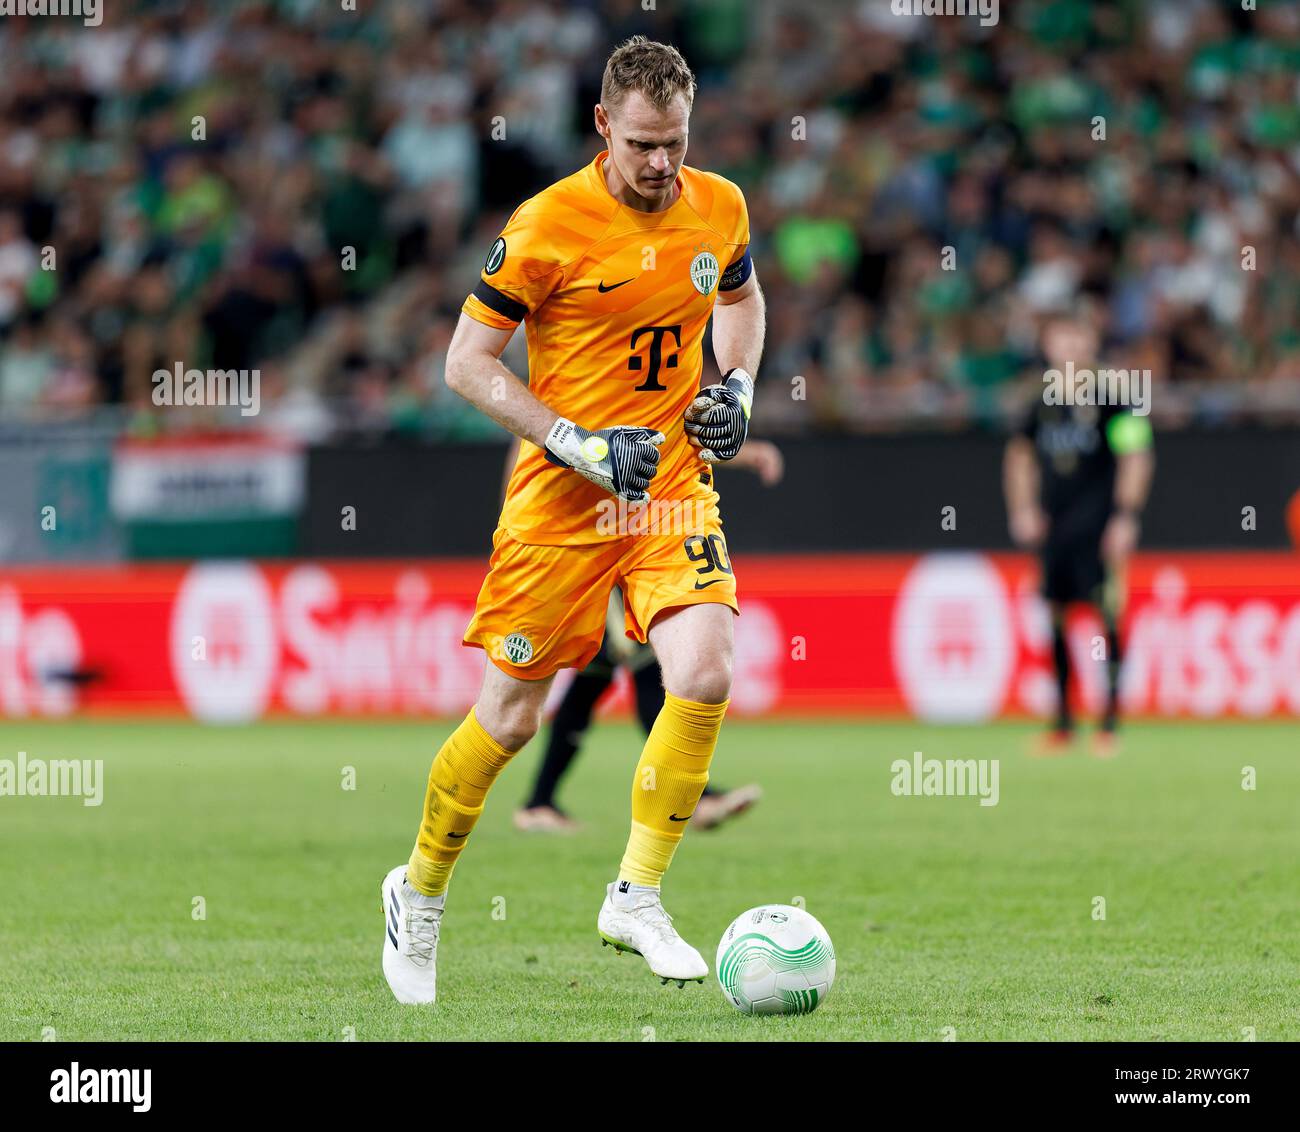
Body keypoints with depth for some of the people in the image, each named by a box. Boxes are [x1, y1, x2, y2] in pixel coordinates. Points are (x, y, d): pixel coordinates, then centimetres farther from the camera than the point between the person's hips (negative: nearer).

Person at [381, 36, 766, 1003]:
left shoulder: (720, 209, 1)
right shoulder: (549, 225, -14)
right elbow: (468, 362, -10)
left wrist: (736, 391, 4)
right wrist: (582, 446, -17)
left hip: (675, 483, 3)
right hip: (560, 497, -3)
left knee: (706, 676, -19)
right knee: (509, 720, 3)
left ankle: (636, 897, -4)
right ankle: (420, 894, 28)